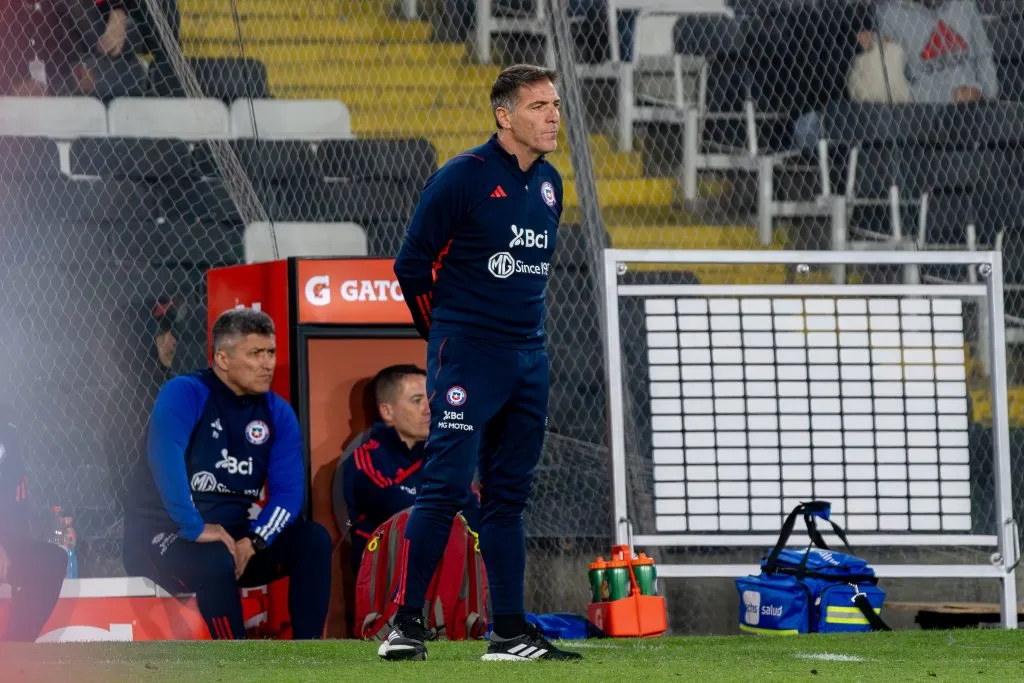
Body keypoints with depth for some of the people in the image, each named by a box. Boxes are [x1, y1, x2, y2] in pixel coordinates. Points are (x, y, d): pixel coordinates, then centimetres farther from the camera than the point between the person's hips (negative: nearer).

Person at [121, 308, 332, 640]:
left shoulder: (277, 413, 4)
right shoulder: (184, 394, -13)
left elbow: (289, 490, -3)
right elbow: (166, 460, -30)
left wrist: (253, 541, -21)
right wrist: (195, 529, -36)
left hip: (231, 536, 6)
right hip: (165, 535, -6)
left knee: (313, 540, -13)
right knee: (216, 561, -37)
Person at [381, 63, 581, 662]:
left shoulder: (549, 184, 12)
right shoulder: (462, 178, -10)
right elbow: (412, 264, -6)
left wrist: (524, 329, 16)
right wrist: (448, 335, 4)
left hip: (529, 359, 7)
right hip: (467, 358, -7)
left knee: (509, 496, 9)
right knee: (445, 486, -12)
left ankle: (511, 633, 12)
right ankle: (406, 623, -10)